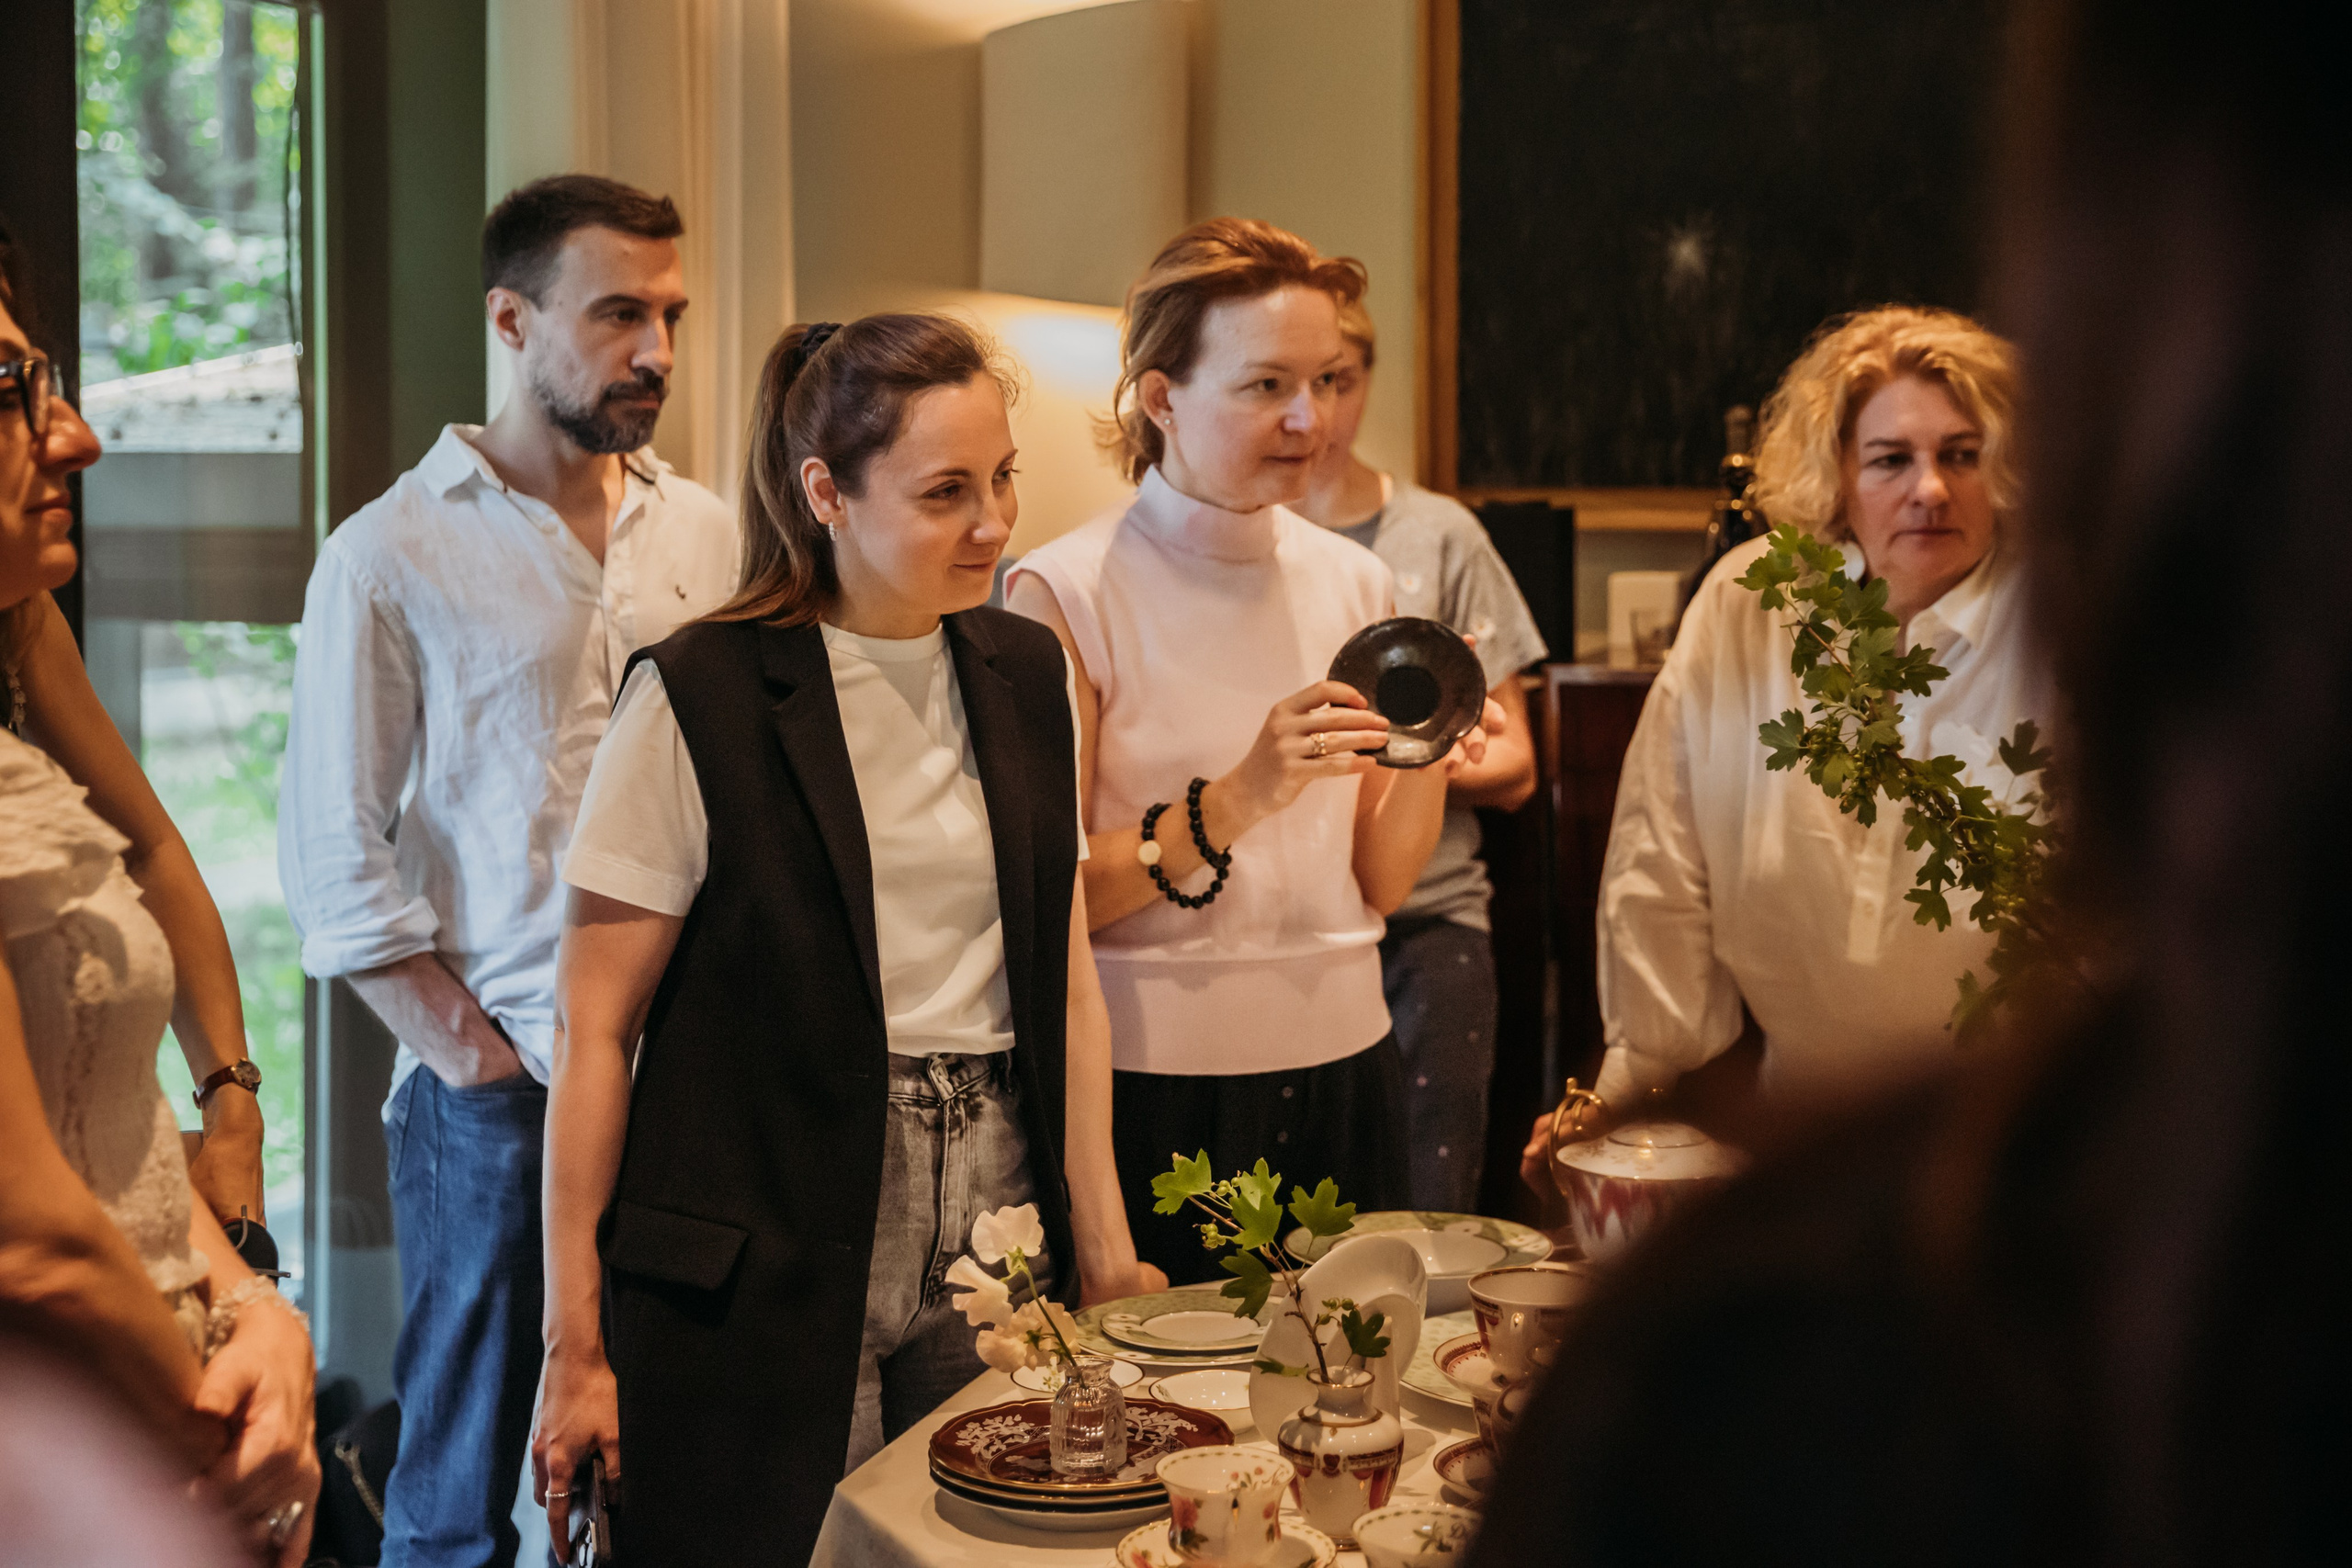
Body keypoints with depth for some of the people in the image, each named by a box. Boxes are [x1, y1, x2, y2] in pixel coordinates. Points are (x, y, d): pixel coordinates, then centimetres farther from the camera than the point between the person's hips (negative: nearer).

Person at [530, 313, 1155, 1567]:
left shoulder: (1028, 677, 8)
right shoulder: (699, 701, -9)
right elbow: (595, 1034, -8)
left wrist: (1106, 1253, 8)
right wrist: (576, 1345, -9)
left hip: (992, 1231, 5)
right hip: (766, 1264, -4)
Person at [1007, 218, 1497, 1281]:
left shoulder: (1354, 583, 6)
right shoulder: (1066, 592, -9)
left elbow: (1379, 884, 8)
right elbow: (1051, 896, -12)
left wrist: (1428, 758, -10)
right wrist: (1237, 800, -23)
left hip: (1338, 1064, 5)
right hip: (1154, 1077, -5)